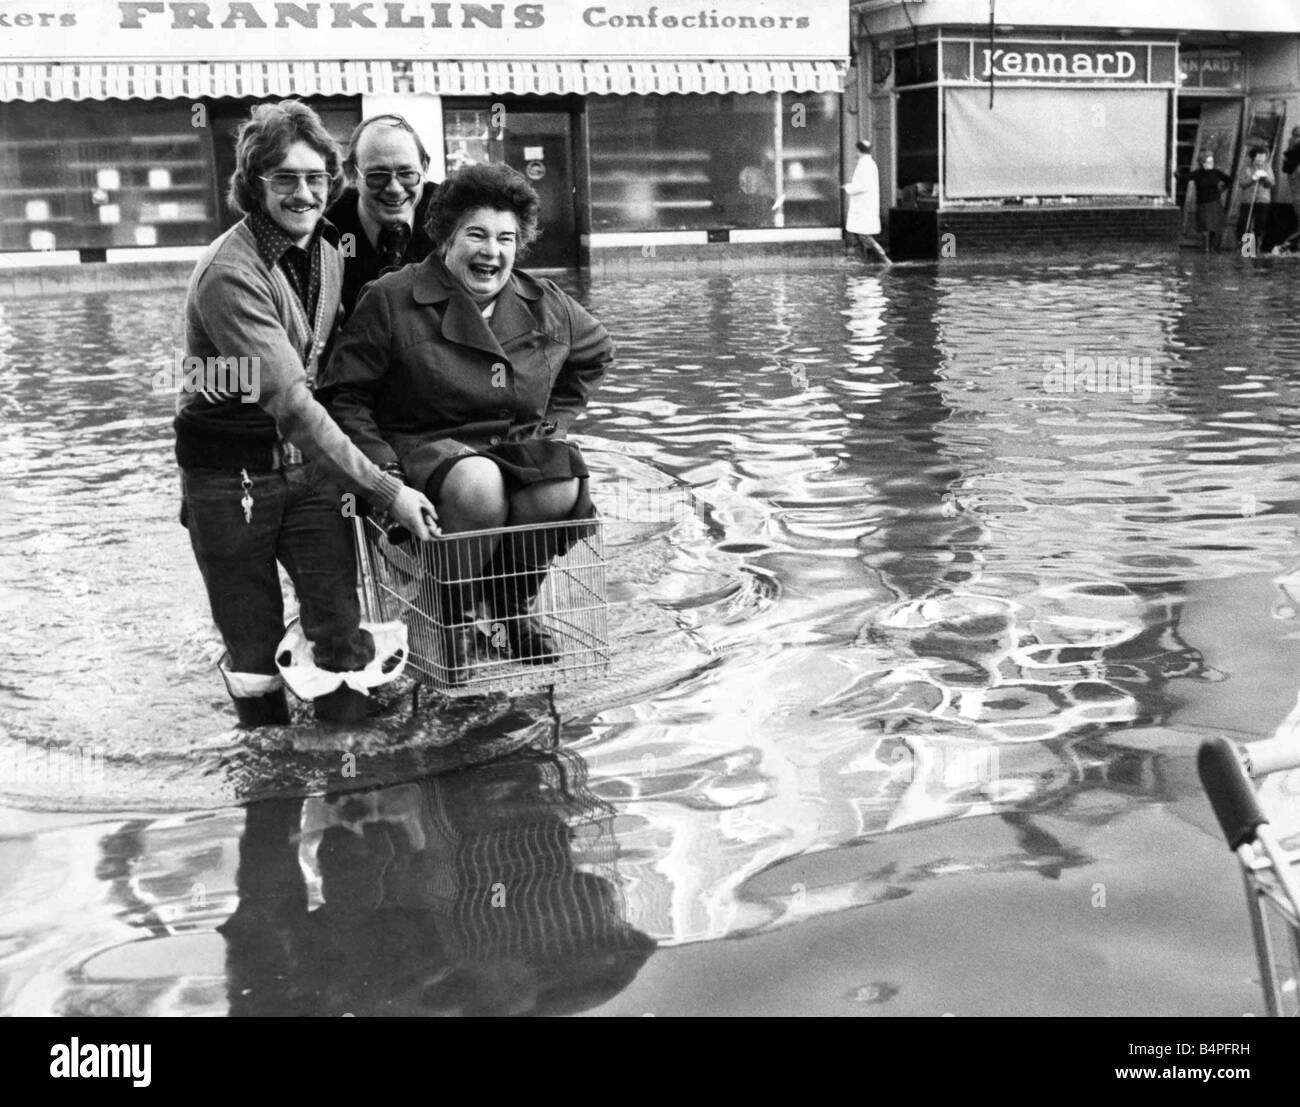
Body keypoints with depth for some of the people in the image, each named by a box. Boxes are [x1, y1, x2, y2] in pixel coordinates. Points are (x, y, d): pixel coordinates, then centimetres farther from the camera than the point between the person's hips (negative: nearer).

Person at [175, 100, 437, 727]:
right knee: (254, 649, 5)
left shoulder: (328, 251, 3)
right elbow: (289, 403, -29)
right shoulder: (230, 272, -22)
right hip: (231, 474, -5)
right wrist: (384, 490, -30)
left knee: (343, 632, -4)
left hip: (307, 461, 5)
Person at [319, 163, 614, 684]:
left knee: (561, 487, -30)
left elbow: (596, 352, 28)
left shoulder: (544, 304, 9)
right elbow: (346, 396, -3)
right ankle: (455, 617, -11)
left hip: (518, 444, 4)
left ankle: (512, 605, 0)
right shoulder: (391, 300, -5)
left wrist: (554, 421, 17)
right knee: (478, 484, -39)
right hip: (425, 446, -4)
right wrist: (382, 467, -15)